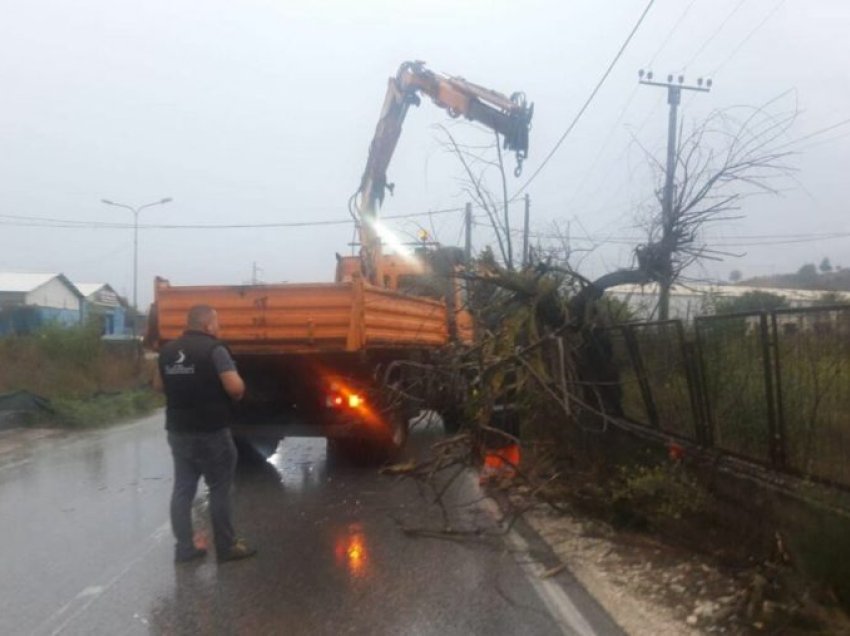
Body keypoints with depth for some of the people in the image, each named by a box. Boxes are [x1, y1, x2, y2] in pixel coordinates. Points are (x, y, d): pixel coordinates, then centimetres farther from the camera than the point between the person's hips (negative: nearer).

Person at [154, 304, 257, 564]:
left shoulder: (168, 351, 6)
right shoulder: (214, 349, -16)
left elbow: (160, 385, 19)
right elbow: (235, 387, -23)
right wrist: (238, 393, -2)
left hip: (178, 431, 7)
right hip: (211, 432, -7)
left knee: (182, 488, 12)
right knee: (219, 490, 4)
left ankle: (185, 547, 18)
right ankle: (226, 546, 12)